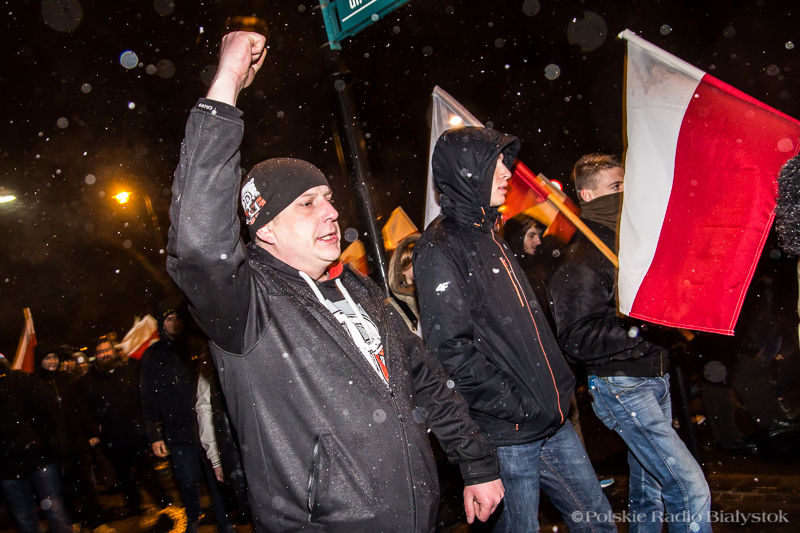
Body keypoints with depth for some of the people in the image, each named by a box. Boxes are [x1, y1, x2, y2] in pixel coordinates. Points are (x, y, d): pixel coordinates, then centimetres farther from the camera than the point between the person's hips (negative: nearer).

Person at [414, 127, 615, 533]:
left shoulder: (490, 236, 15)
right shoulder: (439, 250, -14)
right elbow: (452, 350, -22)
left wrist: (560, 390, 13)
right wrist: (520, 409, -17)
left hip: (554, 422, 8)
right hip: (508, 437, -8)